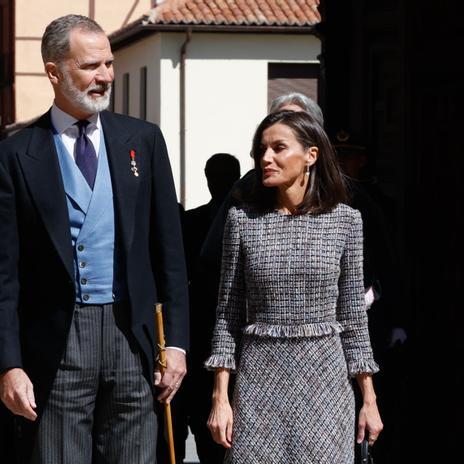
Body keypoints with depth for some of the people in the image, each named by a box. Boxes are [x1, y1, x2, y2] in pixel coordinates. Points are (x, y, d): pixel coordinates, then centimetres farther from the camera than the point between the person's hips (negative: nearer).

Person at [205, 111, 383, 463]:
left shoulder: (345, 220, 2)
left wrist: (369, 399, 4)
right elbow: (228, 315, 4)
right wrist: (220, 397, -2)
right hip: (259, 379, 0)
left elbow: (354, 315, 6)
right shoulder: (242, 219, 1)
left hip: (325, 379, 0)